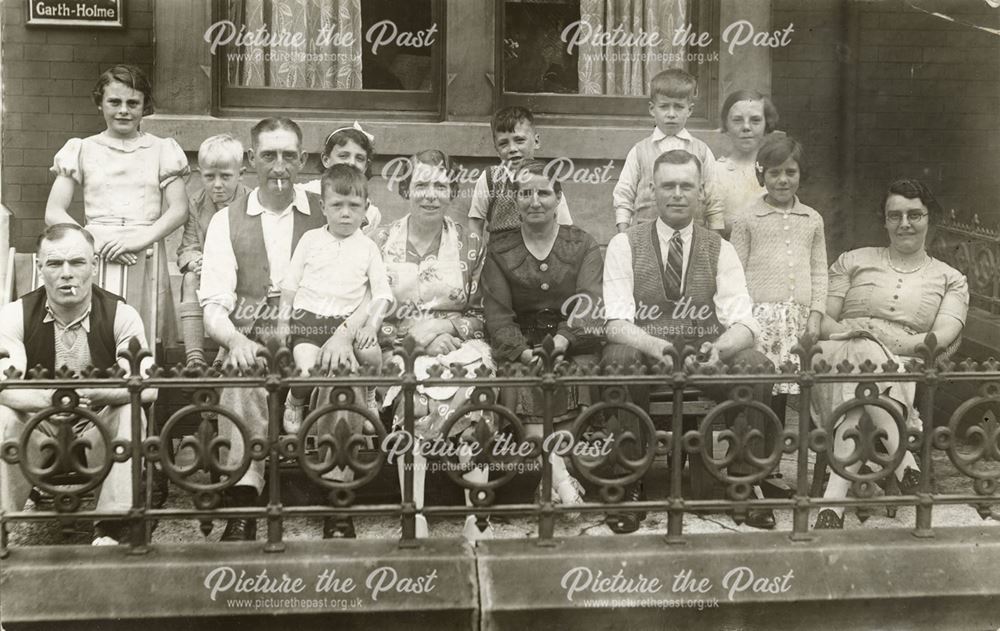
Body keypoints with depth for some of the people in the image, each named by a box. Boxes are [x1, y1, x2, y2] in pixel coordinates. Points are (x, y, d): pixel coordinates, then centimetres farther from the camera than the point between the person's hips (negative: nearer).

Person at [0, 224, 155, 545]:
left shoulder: (121, 315, -11)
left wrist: (94, 392, -42)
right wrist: (47, 399, -44)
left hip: (100, 430, 0)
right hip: (37, 429, 1)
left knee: (131, 412, -30)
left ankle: (110, 531, -24)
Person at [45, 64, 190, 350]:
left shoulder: (161, 150, 11)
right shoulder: (82, 150, 11)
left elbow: (179, 209, 1)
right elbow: (53, 213, 5)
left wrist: (141, 239, -15)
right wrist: (95, 241, -12)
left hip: (146, 259, 0)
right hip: (94, 259, 0)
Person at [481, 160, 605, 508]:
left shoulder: (583, 246, 10)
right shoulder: (499, 251, 12)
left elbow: (588, 305, -4)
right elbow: (498, 314, 2)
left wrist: (560, 342, -23)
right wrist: (525, 352, -17)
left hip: (574, 348, 0)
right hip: (521, 349, 0)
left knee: (571, 379, -31)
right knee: (527, 387, -30)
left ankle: (548, 482, -27)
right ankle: (561, 478, -37)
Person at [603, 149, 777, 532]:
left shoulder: (720, 250, 7)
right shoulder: (625, 245, 3)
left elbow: (742, 322, -5)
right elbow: (617, 321, -10)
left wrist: (720, 347, -30)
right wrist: (651, 344, -33)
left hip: (706, 357, 2)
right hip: (644, 355, -1)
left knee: (755, 364, -27)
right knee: (618, 358, -34)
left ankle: (745, 480, -11)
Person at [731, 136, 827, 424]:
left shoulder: (812, 220, 14)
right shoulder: (748, 219, 5)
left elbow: (819, 272, 15)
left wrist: (815, 316, 5)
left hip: (798, 318, 3)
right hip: (760, 314, -3)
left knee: (784, 389, 2)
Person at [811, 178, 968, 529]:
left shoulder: (951, 281, 18)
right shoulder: (853, 261, 21)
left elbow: (941, 340, 0)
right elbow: (823, 321, 12)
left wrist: (878, 332, -15)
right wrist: (855, 334, -11)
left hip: (907, 374, 0)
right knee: (865, 356, -39)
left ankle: (834, 501, -46)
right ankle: (904, 464, -45)